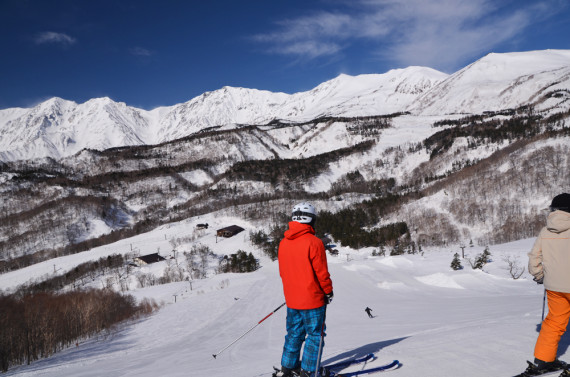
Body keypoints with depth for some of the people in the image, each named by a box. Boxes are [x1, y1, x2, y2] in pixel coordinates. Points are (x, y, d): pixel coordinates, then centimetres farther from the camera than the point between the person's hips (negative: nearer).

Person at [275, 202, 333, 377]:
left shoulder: (283, 243, 3)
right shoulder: (313, 242, -17)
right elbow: (322, 272, -14)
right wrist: (328, 291, 0)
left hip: (291, 299, 6)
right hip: (312, 299, -6)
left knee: (294, 333, 18)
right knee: (315, 334, 6)